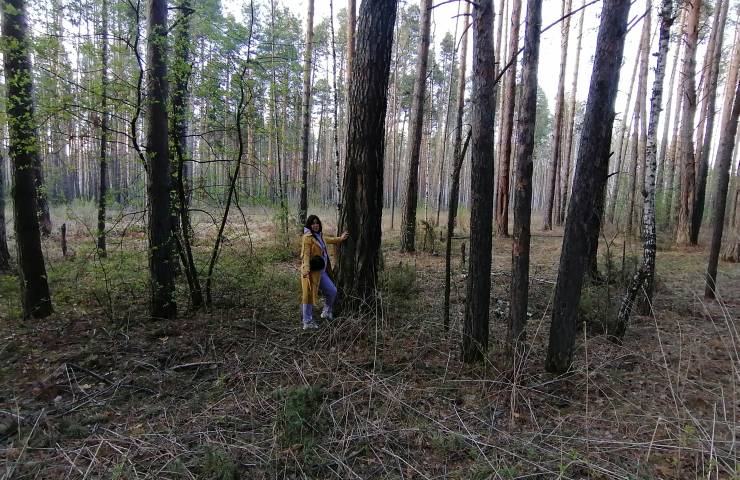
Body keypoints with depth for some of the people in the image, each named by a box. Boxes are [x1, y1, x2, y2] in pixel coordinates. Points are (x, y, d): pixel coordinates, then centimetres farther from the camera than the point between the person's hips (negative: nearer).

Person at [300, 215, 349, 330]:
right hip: (312, 272, -9)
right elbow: (306, 254, -23)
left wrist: (340, 238, 47)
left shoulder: (319, 236, 14)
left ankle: (326, 312, 35)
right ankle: (307, 322, 6)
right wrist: (306, 269, -35)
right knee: (309, 295, -2)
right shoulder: (307, 237, -13)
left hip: (321, 271, 9)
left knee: (332, 291, 14)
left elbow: (327, 240, 37)